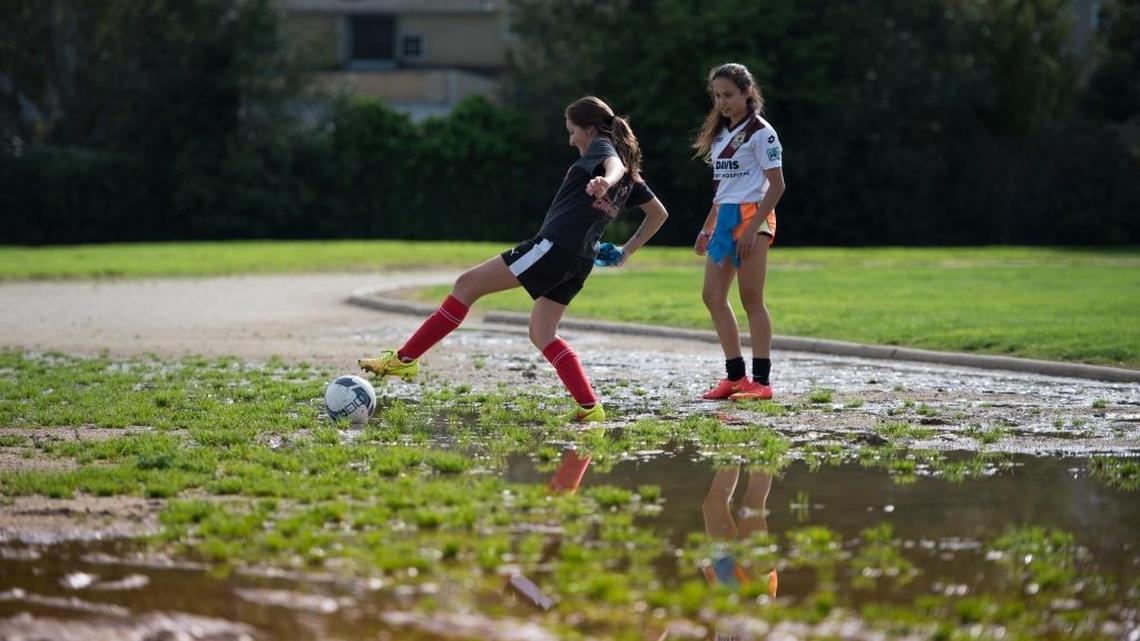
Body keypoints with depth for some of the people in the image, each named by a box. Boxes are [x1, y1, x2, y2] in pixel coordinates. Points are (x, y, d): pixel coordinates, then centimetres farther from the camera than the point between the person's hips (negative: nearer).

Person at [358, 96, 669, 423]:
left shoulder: (602, 148, -1)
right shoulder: (630, 173, 23)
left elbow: (614, 165, -26)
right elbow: (659, 214, 31)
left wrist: (605, 181, -49)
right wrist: (626, 252, 28)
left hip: (553, 245, -9)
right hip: (580, 261, 9)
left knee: (467, 284, -4)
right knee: (542, 334, 13)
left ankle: (404, 359, -6)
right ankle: (590, 408, -1)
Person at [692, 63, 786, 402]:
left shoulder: (760, 132, -8)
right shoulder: (721, 133, 16)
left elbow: (776, 186, -12)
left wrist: (753, 228, -19)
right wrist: (707, 227, 18)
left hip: (751, 216, -8)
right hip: (724, 217, 8)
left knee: (751, 299, -8)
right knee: (713, 297, 4)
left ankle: (762, 381, -5)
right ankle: (735, 376, 10)